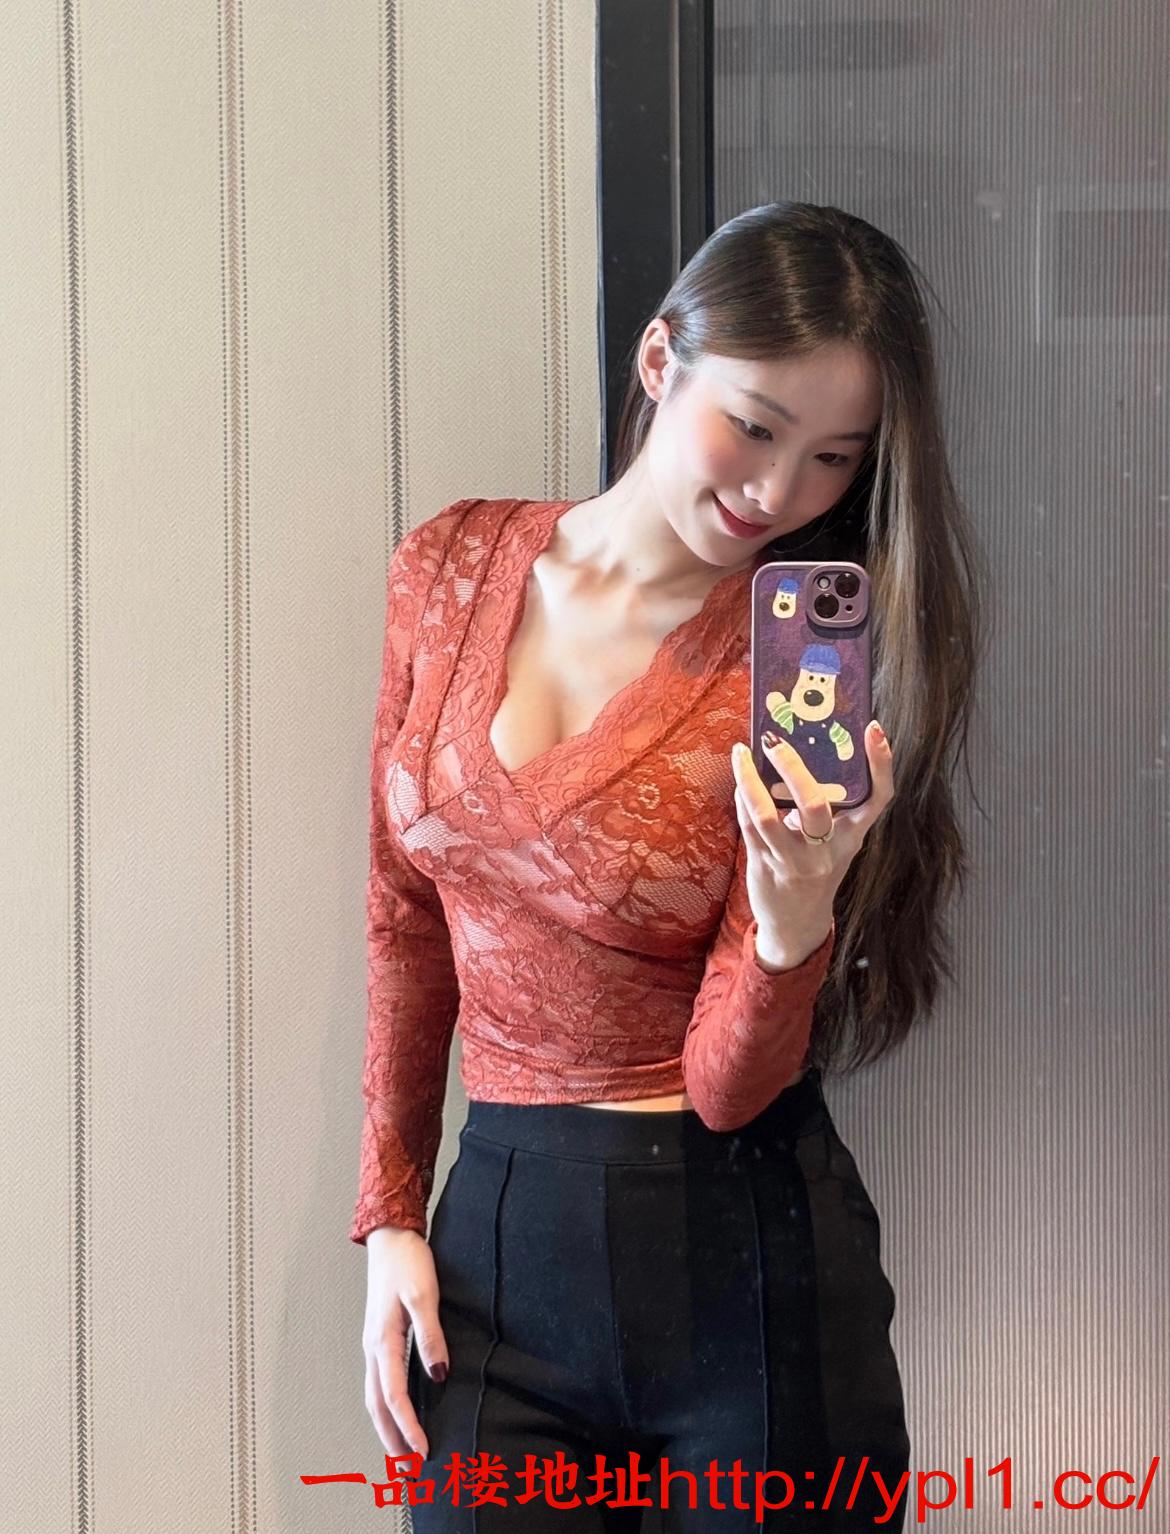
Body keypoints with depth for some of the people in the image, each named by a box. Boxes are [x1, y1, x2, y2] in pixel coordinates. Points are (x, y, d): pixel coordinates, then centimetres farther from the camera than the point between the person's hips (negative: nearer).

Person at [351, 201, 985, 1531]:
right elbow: (409, 916, 7)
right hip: (496, 1235, 3)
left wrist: (795, 907, -33)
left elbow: (731, 1083, -14)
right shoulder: (454, 569, -2)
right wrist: (390, 1218, 5)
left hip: (738, 1255, -3)